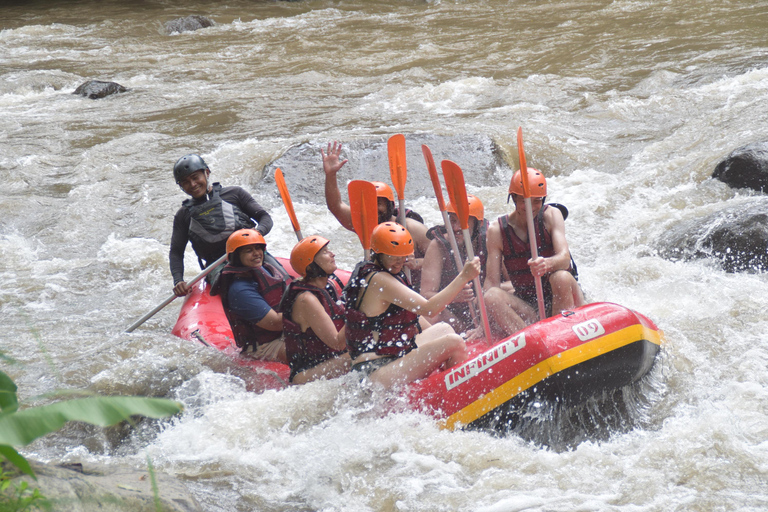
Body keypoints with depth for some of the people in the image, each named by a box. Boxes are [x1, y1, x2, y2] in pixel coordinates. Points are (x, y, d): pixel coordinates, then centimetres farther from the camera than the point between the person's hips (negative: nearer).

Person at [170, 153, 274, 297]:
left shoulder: (234, 194, 14)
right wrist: (178, 281, -4)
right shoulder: (184, 215, 18)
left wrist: (258, 232, -14)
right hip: (217, 264, 0)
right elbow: (176, 252, 15)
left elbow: (265, 217, 11)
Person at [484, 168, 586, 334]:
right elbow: (491, 281, -4)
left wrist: (548, 264, -43)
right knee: (491, 297, -27)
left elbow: (564, 257, -18)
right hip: (528, 307, 1)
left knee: (561, 277, -33)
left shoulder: (551, 215, -2)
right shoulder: (497, 230, 0)